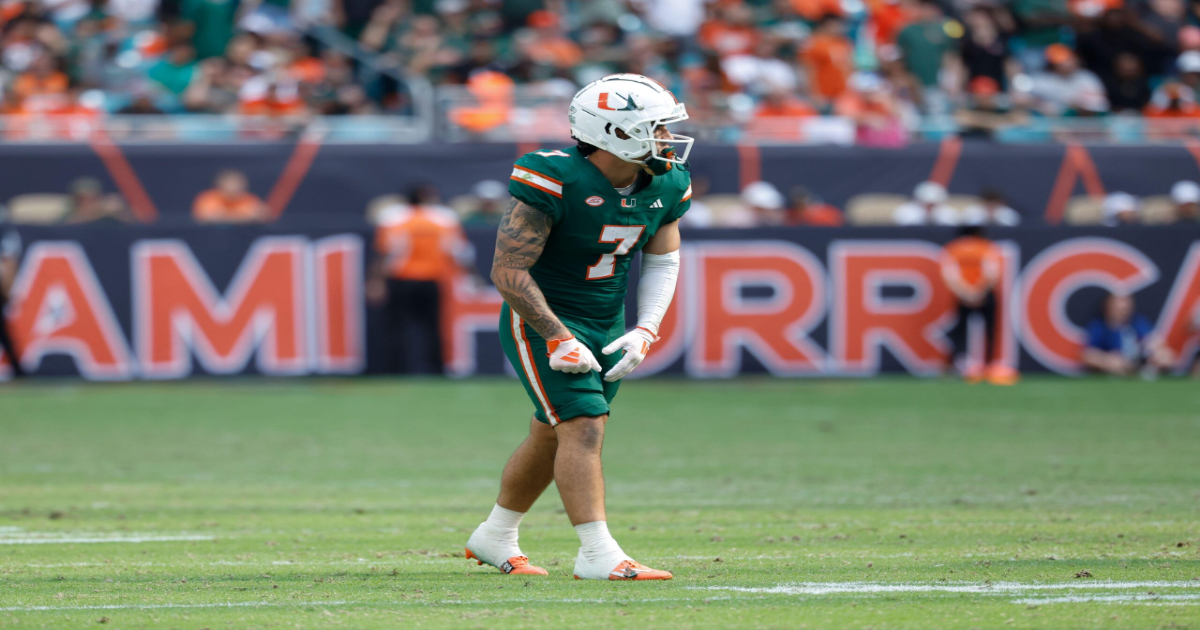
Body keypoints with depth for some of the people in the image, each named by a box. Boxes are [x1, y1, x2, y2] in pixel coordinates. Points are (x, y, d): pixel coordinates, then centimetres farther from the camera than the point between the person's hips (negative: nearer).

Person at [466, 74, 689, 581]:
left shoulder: (665, 186, -3)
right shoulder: (555, 181, -25)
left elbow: (662, 262, 10)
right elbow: (508, 270, -23)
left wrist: (644, 331, -4)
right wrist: (558, 338, -23)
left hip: (607, 325, 7)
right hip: (542, 318, -7)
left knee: (552, 437, 15)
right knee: (584, 427, -18)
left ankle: (494, 538, 32)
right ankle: (597, 554, -20)